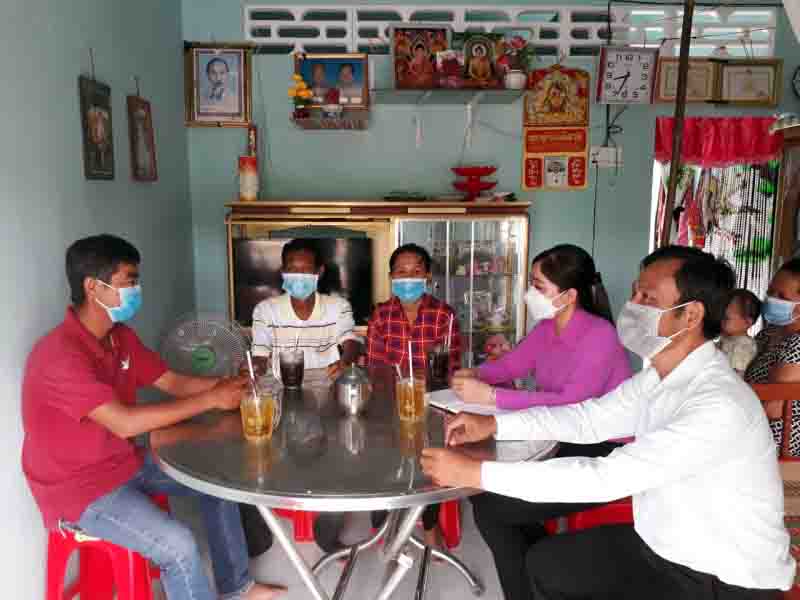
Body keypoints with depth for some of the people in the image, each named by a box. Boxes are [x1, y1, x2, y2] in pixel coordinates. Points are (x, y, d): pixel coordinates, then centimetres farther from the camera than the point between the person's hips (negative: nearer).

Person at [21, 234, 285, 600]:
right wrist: (211, 399, -30)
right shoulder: (60, 354, -29)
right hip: (77, 487, -9)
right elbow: (125, 423, -36)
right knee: (178, 545, -26)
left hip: (125, 461, 9)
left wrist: (229, 384, -14)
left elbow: (174, 382, 4)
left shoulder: (121, 337, 0)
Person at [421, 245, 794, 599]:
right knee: (544, 563, 10)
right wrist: (494, 424, -8)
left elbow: (606, 479, -35)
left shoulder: (719, 405, -32)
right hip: (660, 546, 8)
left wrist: (476, 474, -33)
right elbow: (590, 418, 5)